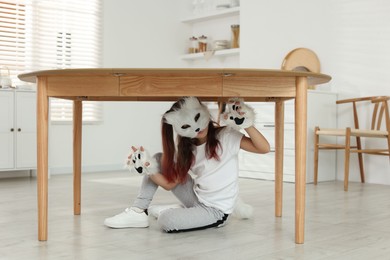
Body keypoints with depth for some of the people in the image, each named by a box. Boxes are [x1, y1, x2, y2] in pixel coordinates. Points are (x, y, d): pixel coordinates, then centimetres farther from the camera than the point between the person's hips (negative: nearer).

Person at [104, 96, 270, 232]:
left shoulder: (225, 136, -13)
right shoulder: (187, 149, 3)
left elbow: (264, 148, -22)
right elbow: (169, 184, 1)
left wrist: (246, 123, -34)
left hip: (216, 210, -7)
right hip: (196, 197, 7)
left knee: (166, 221, -29)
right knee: (158, 159, 3)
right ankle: (139, 212, 0)